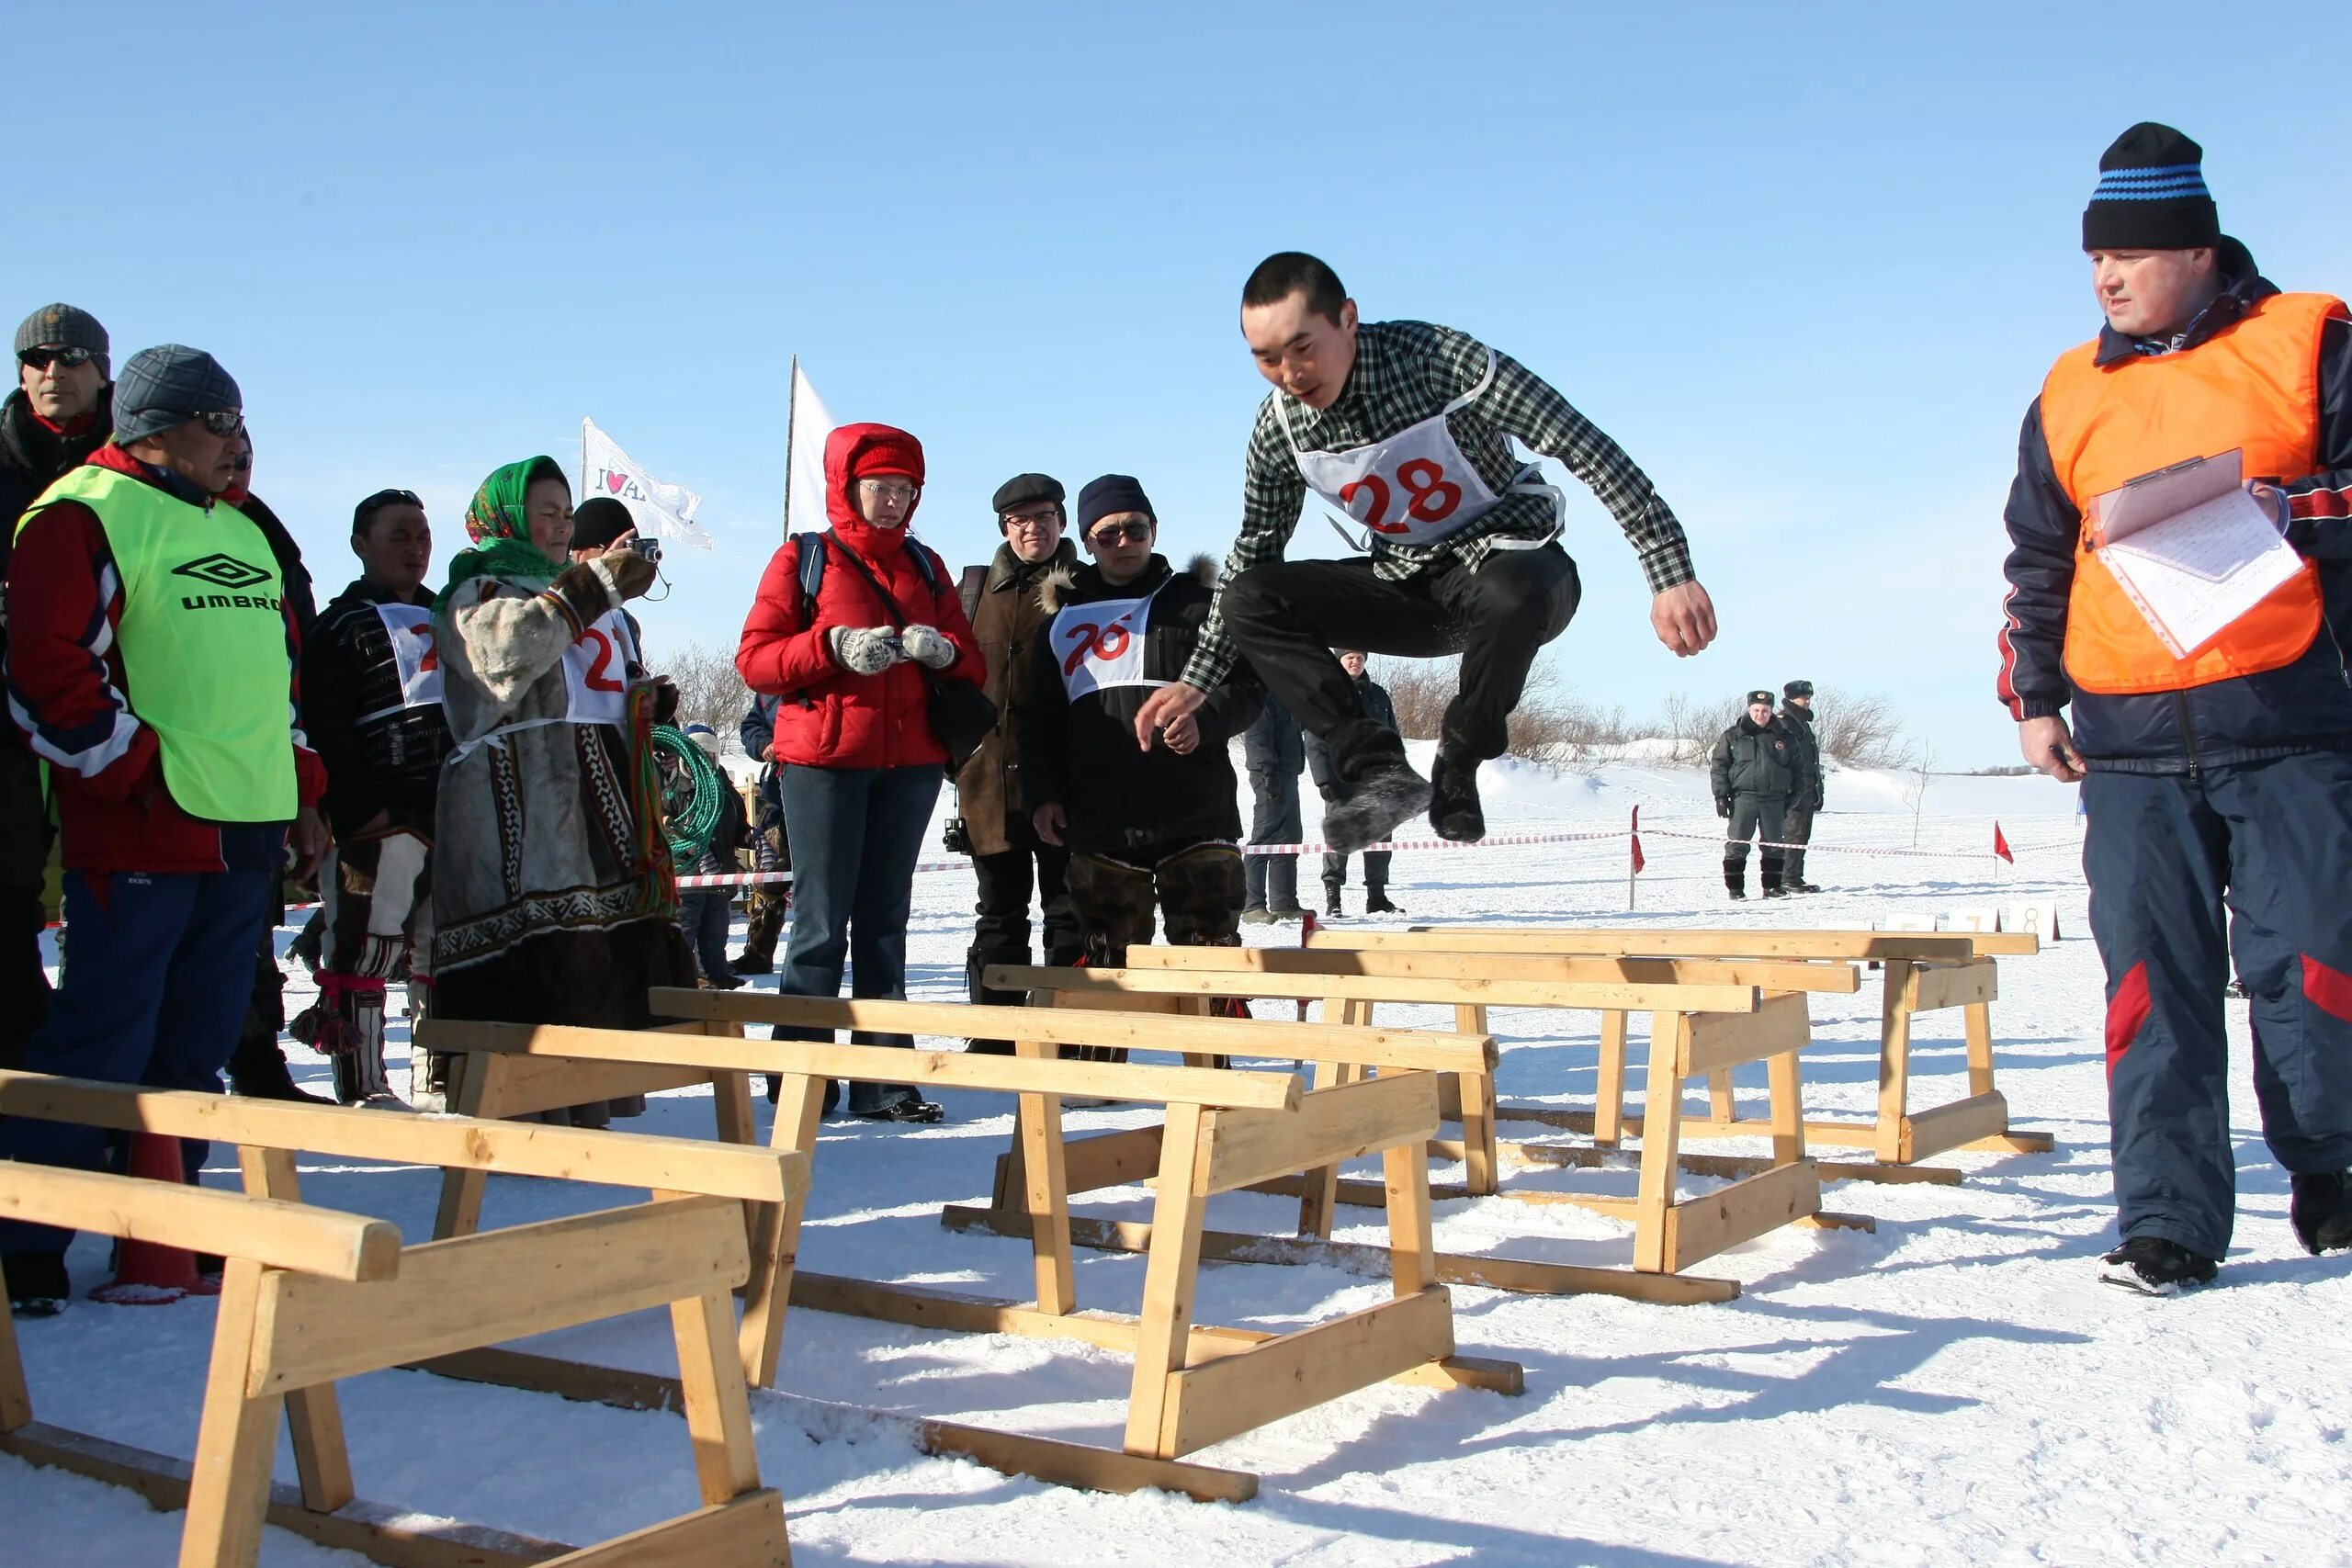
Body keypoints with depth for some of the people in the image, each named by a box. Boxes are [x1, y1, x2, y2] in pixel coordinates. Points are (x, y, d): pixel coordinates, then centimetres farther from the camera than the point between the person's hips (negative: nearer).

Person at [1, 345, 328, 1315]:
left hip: (247, 836, 8)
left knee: (196, 1049, 11)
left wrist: (303, 791, 20)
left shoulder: (243, 533, 21)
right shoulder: (83, 517, -5)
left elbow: (283, 669, 26)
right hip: (141, 836, -8)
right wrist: (140, 772, -16)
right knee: (101, 1045, -6)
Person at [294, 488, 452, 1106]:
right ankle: (363, 1089, -2)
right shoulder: (342, 626, -2)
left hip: (450, 815, 7)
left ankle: (437, 1082, 20)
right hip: (379, 820, -7)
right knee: (365, 950, -8)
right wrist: (361, 812, -19)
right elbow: (326, 731, -11)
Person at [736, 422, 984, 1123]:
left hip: (911, 763, 4)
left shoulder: (925, 566, 16)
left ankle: (883, 1078, 10)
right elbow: (754, 659, -5)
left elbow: (973, 663, 12)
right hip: (824, 759, -4)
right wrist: (835, 646, -19)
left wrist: (943, 649, -10)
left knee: (885, 921, 7)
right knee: (822, 921, -5)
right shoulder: (803, 558, 4)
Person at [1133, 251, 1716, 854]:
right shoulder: (1278, 427, -9)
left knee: (1513, 595, -41)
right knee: (1247, 600, -15)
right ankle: (1377, 768, -20)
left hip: (1509, 562, -4)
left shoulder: (1436, 358, -24)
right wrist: (1199, 678, 1)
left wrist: (1672, 571, -32)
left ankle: (1459, 764, -13)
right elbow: (1255, 550, 5)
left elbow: (1582, 444, -25)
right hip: (1406, 584, 5)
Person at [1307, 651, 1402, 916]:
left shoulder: (1378, 695, 16)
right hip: (1342, 780, -5)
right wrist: (1324, 779, -13)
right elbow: (1315, 742, -5)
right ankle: (1332, 897, -1)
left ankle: (1377, 897, 14)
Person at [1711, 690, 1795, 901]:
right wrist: (1721, 795, -5)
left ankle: (1772, 886, 17)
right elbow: (1720, 765, 3)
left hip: (1774, 800, 2)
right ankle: (1735, 888, 2)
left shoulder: (1782, 737, 9)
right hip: (1743, 798, -2)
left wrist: (1792, 796, 10)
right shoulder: (1733, 736, 3)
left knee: (1774, 845, 7)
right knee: (1737, 844, -5)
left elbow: (1794, 768, 15)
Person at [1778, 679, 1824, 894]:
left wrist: (1817, 789, 24)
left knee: (1802, 835, 10)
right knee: (1794, 834, -10)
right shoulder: (1783, 723, -10)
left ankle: (1794, 878, 14)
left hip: (1806, 791, 10)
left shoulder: (1803, 723, 21)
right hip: (1793, 792, -10)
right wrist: (1787, 788, -22)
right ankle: (1789, 879, -8)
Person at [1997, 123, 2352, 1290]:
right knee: (2152, 980, 0)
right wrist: (2034, 695, 14)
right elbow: (2036, 561, 20)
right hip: (2131, 743, 3)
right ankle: (2168, 1219, 5)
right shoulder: (2071, 394, 15)